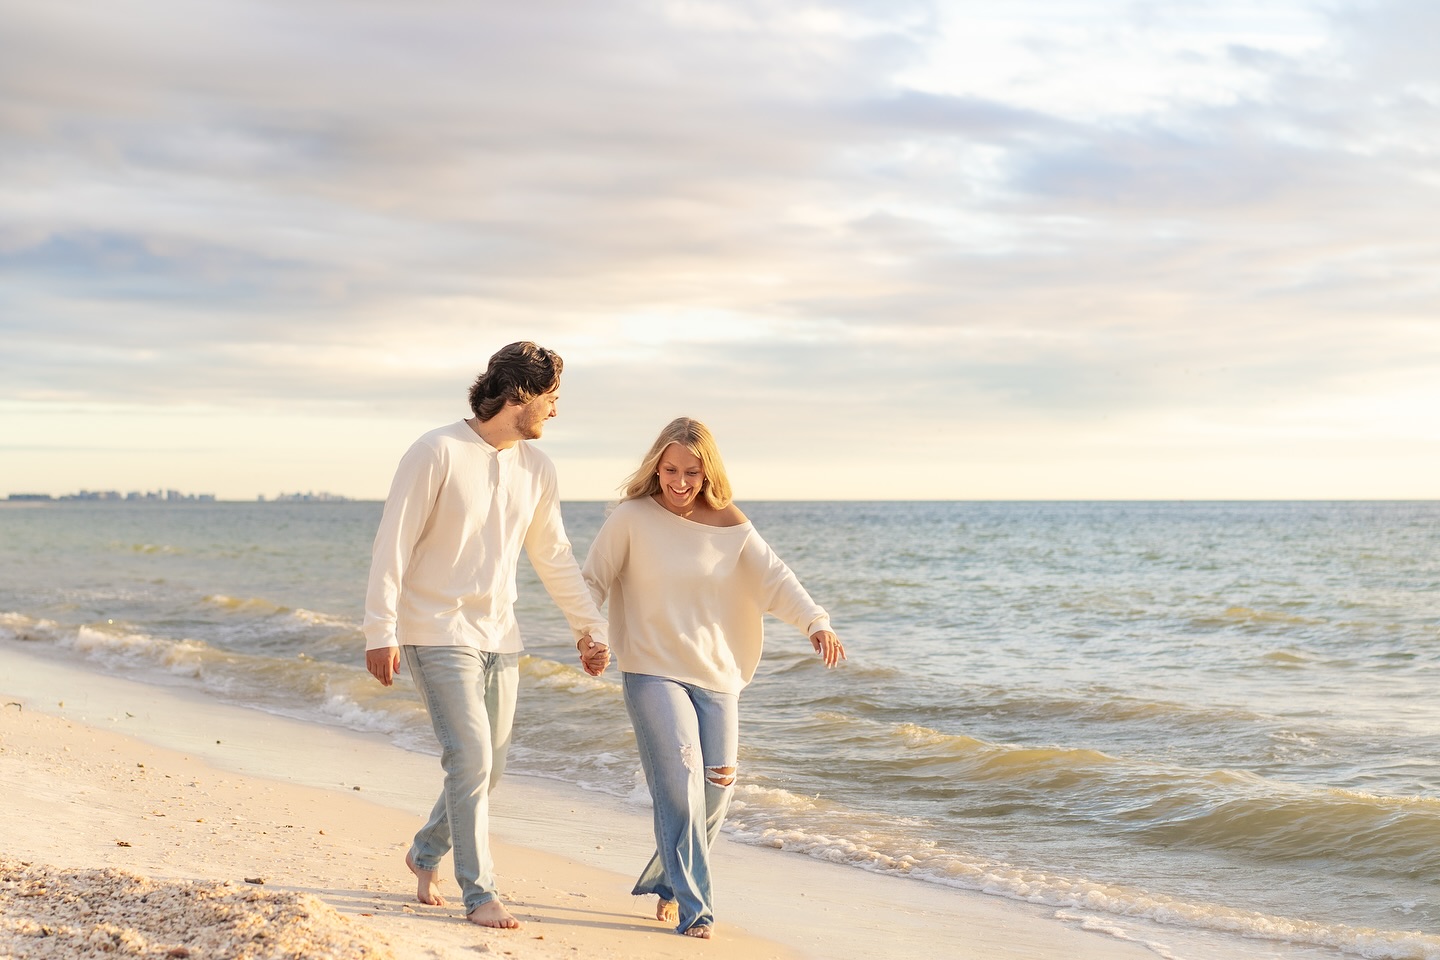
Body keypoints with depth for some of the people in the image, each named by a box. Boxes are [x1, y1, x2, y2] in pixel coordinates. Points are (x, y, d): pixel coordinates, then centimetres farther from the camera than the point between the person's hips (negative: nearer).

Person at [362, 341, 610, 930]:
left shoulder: (535, 468, 7)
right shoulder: (437, 453, -12)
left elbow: (553, 557, 17)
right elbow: (393, 544, -12)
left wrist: (589, 626, 16)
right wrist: (380, 631, -16)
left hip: (498, 638, 7)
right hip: (437, 633, -7)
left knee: (487, 768, 10)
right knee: (471, 757, -13)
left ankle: (426, 854, 35)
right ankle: (479, 895, -4)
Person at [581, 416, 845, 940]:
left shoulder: (728, 524, 2)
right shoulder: (632, 519, -5)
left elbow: (774, 577, -5)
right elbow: (593, 580, 0)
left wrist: (816, 622, -20)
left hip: (715, 674, 4)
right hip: (652, 671, -4)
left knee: (716, 785, 4)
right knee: (680, 774, -17)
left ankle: (665, 882, 28)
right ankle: (692, 907, -10)